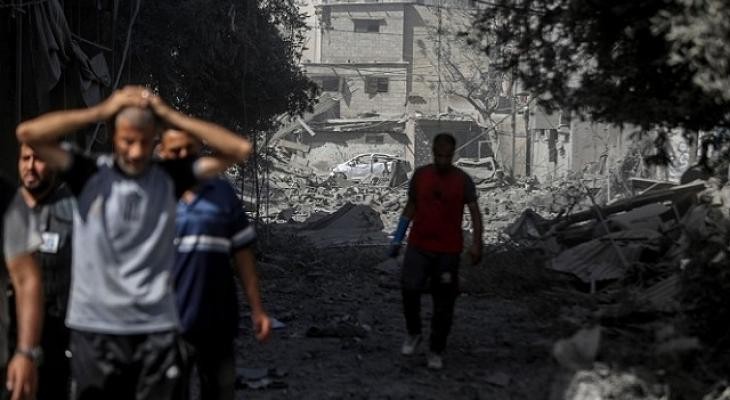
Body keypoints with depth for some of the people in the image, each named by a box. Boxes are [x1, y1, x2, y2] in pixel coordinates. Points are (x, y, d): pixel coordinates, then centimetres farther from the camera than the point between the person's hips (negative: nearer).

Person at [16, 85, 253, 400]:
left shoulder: (170, 177, 3)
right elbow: (27, 133, -10)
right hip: (95, 327, -1)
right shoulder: (89, 175, -1)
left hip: (156, 328, 1)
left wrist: (169, 115, -3)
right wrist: (101, 111, -7)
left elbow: (240, 149, -1)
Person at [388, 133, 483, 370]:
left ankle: (436, 352, 15)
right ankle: (413, 333, 7)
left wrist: (476, 243, -23)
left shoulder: (463, 181, -4)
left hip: (448, 250, -1)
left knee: (444, 303, 2)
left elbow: (475, 212, -9)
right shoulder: (420, 175, 3)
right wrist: (397, 240, 10)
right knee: (410, 288, -18)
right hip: (419, 246, 1)